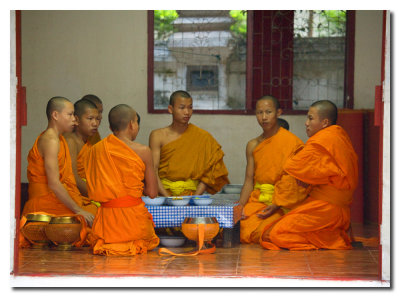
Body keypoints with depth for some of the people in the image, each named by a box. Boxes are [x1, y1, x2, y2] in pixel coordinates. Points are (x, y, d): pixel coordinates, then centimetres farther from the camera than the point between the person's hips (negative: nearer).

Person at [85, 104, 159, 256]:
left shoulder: (95, 149, 2)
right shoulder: (143, 151, -8)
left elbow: (92, 190, 9)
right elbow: (152, 193, -2)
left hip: (105, 218, 3)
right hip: (133, 218, -3)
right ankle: (134, 244, 3)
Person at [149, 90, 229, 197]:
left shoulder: (203, 137, 6)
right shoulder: (157, 136, 5)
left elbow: (208, 172, 3)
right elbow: (153, 170, -2)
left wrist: (195, 198, -10)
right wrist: (168, 198, -15)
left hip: (190, 193, 1)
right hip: (163, 191, 0)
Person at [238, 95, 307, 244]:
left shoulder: (292, 141, -7)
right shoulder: (253, 145, 11)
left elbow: (292, 181, -10)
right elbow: (249, 181, 9)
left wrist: (276, 205, -19)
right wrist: (240, 205, -7)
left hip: (283, 204, -5)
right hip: (257, 200, 5)